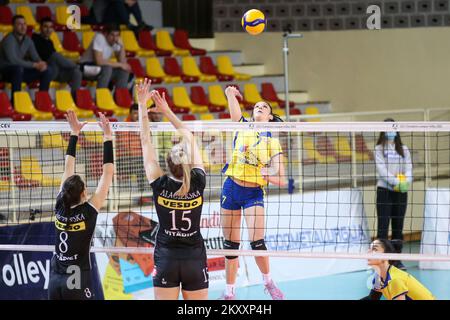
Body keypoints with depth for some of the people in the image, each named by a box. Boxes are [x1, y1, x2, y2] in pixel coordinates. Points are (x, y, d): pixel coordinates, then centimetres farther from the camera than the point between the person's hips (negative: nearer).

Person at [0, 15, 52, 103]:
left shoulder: (28, 40, 4)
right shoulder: (9, 40, -20)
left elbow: (35, 57, 4)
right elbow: (13, 60, -31)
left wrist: (41, 63, -22)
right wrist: (34, 65, -29)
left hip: (20, 71, 7)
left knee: (47, 70, -7)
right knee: (18, 68, -41)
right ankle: (15, 101, -34)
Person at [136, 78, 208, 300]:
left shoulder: (160, 186, -12)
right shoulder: (198, 183, -9)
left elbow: (146, 142, -5)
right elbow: (190, 139, 3)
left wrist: (142, 105, 1)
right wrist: (167, 111, 8)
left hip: (166, 260, -1)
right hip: (195, 260, 1)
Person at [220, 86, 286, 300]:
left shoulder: (274, 144, 2)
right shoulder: (243, 127, 6)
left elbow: (281, 180, -3)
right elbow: (234, 107, -6)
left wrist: (266, 175, -21)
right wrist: (230, 93, -23)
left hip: (254, 193, -1)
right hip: (231, 187, 2)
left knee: (257, 242, -13)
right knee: (230, 244, 5)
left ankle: (268, 282, 10)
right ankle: (229, 291, 16)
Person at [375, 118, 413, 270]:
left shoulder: (404, 149, 13)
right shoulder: (379, 149, 3)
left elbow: (408, 167, 5)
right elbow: (381, 169, -8)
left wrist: (406, 181, -15)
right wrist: (395, 182, -19)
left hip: (401, 191, 3)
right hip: (384, 190, -3)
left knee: (398, 226, 6)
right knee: (383, 225, -7)